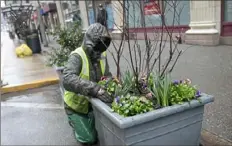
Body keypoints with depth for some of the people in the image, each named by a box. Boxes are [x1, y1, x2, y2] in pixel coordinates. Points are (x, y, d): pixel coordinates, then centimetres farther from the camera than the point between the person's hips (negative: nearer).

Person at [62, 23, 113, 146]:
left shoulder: (102, 55, -6)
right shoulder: (77, 56, -28)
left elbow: (107, 76, -1)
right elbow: (68, 80, -44)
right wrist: (94, 89, -54)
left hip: (91, 104, 6)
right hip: (76, 106, -5)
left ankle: (80, 124, 40)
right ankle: (75, 124, 26)